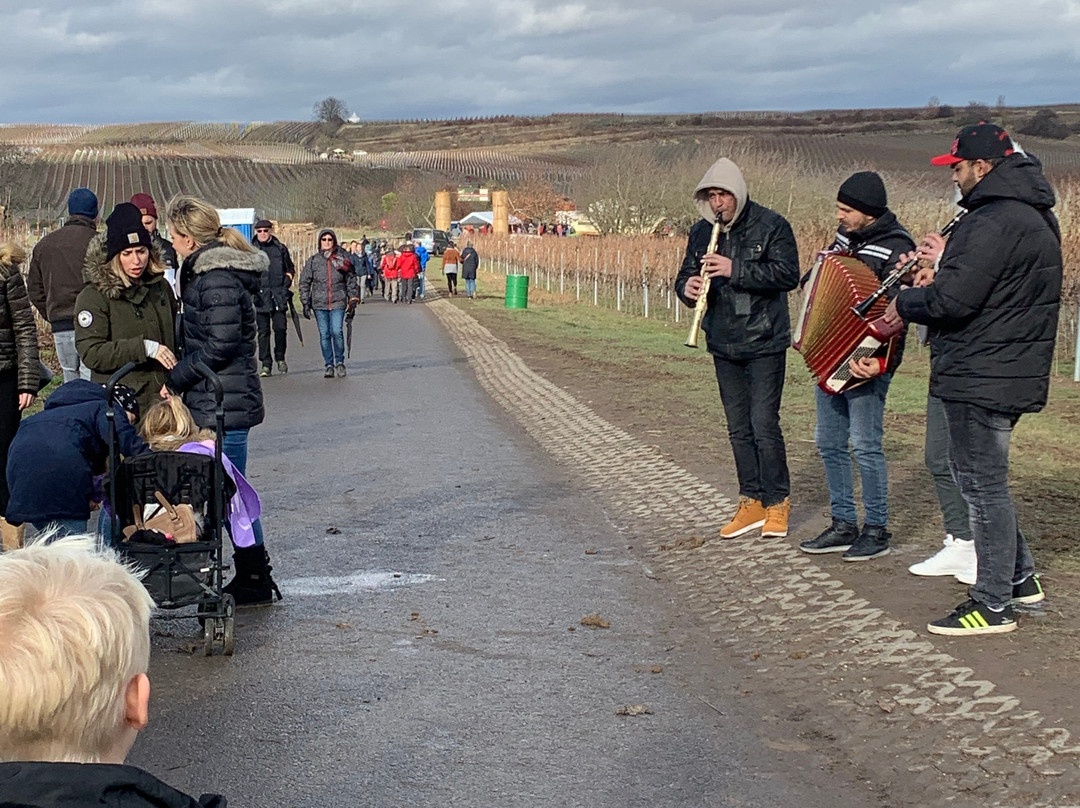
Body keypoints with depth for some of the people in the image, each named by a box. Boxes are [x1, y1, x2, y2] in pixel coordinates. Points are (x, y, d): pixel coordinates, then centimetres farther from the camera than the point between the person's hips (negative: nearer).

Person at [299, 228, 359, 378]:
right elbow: (304, 282, 8)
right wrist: (305, 303, 1)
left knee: (336, 332, -12)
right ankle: (329, 365, 9)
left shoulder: (342, 259, 6)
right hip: (319, 304, 1)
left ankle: (340, 362, 6)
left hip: (338, 303, -1)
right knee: (324, 334, 1)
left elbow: (351, 280, 12)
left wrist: (353, 300, 8)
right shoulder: (313, 261, 6)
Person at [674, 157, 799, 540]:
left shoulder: (771, 225, -8)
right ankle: (751, 503, 19)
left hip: (764, 343, -6)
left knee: (764, 425, -7)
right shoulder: (701, 232, 8)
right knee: (738, 429, 10)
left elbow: (788, 274, -18)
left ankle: (777, 503, 6)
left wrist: (736, 270, -25)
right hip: (724, 346, 6)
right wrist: (687, 287, -13)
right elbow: (686, 275, 11)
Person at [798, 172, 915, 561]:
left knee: (865, 446, -4)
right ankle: (844, 525, 21)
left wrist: (880, 361, -33)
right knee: (829, 443, 11)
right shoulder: (844, 237, 10)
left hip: (864, 363, -8)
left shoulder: (895, 249, -14)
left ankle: (877, 531, 8)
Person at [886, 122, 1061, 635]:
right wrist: (944, 264, 8)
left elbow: (955, 299, -26)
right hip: (1011, 373, 11)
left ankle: (992, 605, 4)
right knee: (983, 479, 21)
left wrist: (905, 304, -8)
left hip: (981, 377, -11)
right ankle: (1021, 577, 29)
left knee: (982, 484, -3)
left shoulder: (994, 222, -21)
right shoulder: (1034, 215, 14)